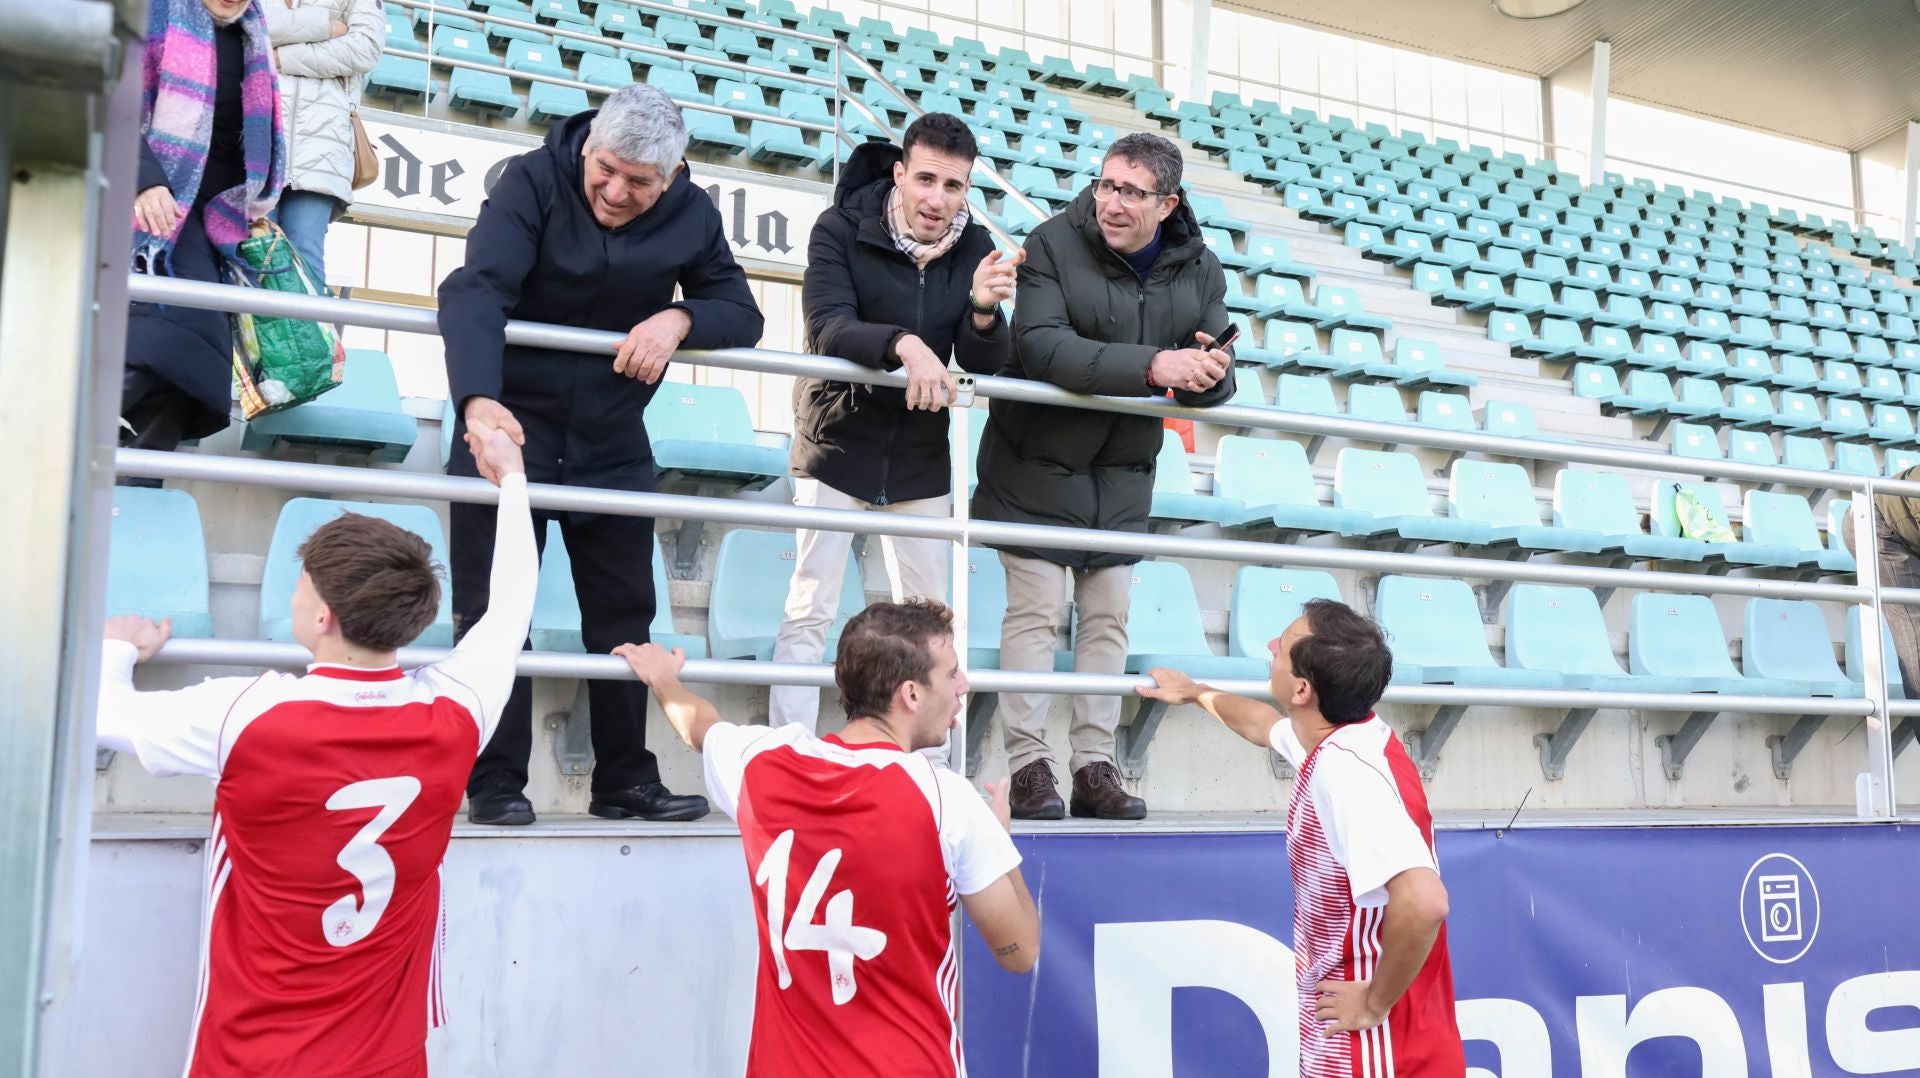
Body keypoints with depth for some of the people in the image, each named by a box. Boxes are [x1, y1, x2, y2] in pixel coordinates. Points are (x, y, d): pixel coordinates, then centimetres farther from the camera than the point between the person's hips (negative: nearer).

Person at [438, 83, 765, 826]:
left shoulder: (691, 214, -4)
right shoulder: (534, 181, -16)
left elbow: (742, 315, 0)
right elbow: (475, 289, -30)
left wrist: (680, 318, -24)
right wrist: (477, 399, -48)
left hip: (612, 438, 4)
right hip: (512, 422, -4)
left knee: (625, 612, 7)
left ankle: (625, 780, 17)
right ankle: (494, 783, 6)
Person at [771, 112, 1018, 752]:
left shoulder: (974, 249, -3)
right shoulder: (842, 230, -13)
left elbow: (986, 365, -7)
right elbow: (827, 328, -26)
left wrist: (983, 311, -27)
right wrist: (903, 344, -43)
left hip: (920, 458, 4)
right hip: (838, 444, -3)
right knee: (810, 613, -5)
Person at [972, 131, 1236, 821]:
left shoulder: (1200, 270, 0)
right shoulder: (1052, 245, -14)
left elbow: (1215, 374, -1)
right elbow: (1041, 346, -29)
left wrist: (1211, 376, -28)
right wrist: (1152, 365, -38)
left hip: (1123, 473, 4)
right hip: (1038, 460, -4)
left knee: (1107, 617, 7)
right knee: (1035, 610, -4)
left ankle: (1094, 764, 14)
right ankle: (1028, 763, 4)